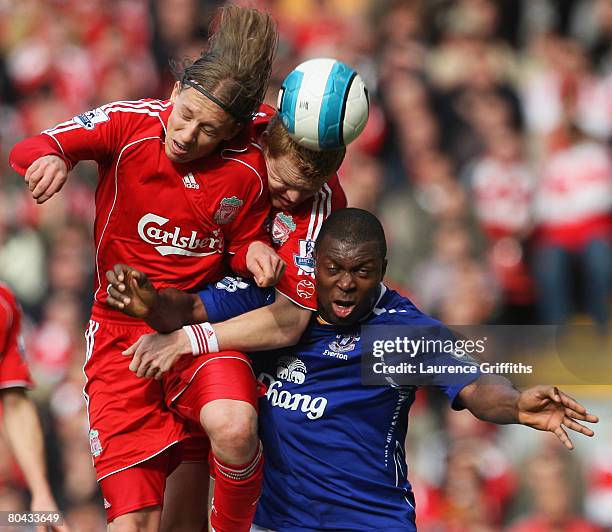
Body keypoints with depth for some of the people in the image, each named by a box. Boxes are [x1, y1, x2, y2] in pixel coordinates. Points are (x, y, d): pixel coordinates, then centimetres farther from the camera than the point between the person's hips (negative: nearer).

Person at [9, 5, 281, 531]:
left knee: (233, 426, -33)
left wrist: (253, 252, -15)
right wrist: (49, 159, -38)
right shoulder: (129, 123, -11)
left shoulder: (247, 168, -8)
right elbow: (28, 150, -14)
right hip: (122, 325, 0)